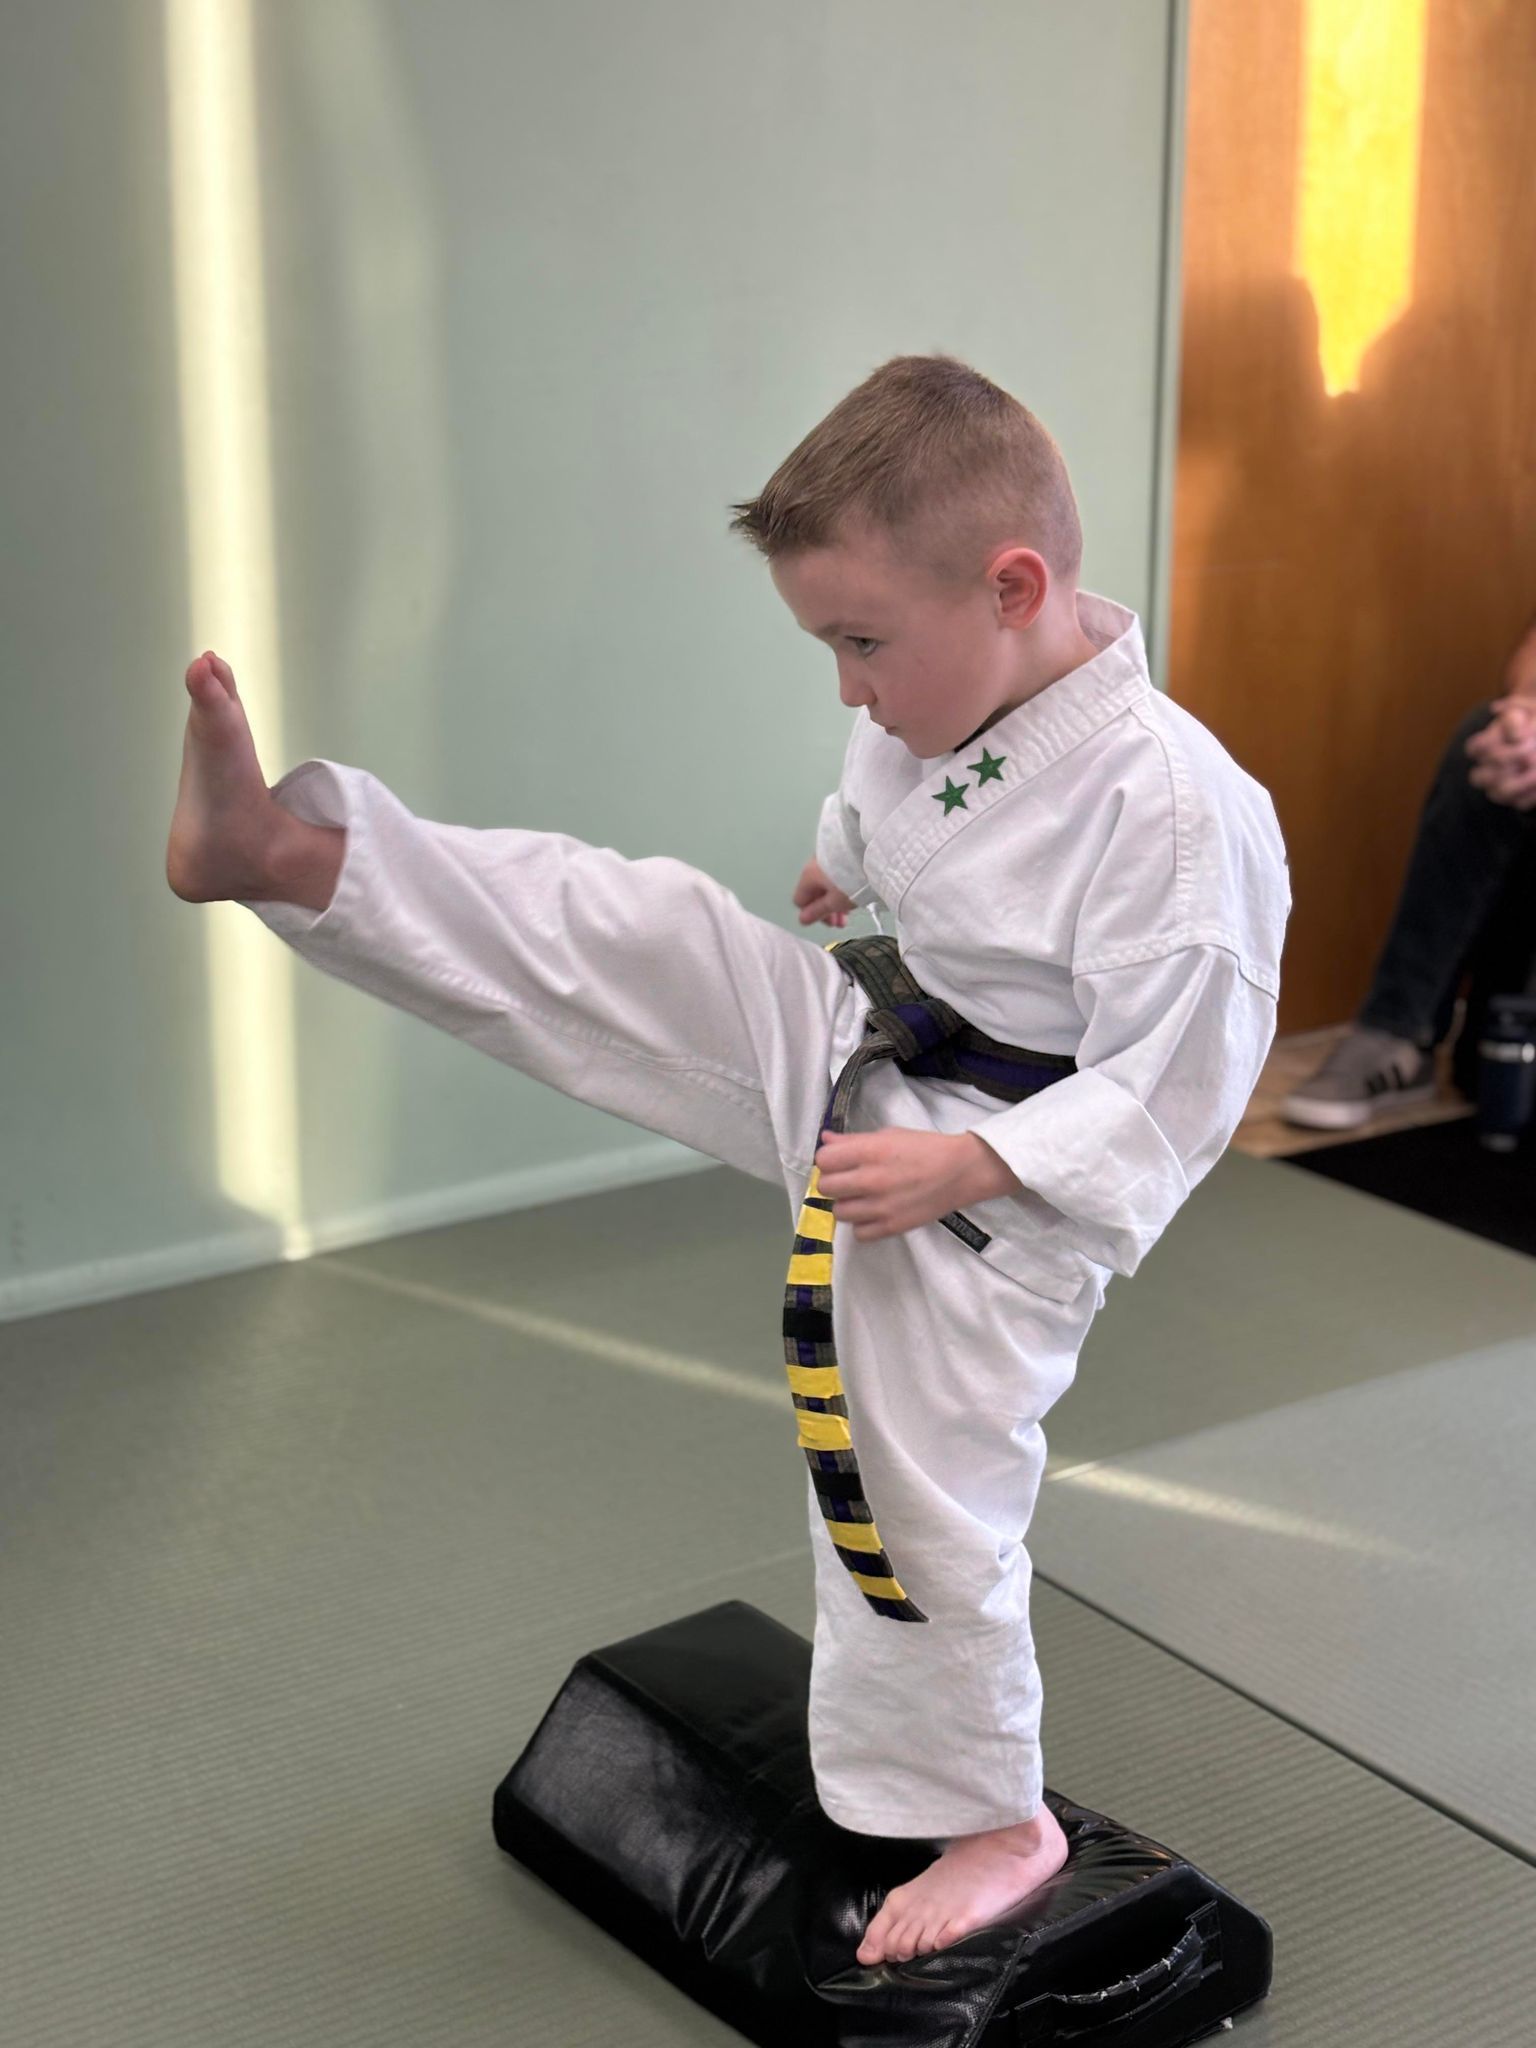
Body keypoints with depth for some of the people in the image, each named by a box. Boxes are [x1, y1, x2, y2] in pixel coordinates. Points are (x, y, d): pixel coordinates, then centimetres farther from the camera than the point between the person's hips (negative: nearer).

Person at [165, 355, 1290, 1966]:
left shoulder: (1178, 813, -30)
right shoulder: (951, 703, -6)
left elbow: (1172, 1087, -25)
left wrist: (966, 1163, -29)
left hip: (991, 1200, -6)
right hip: (851, 1060, 7)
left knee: (928, 1508, 4)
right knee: (592, 932, -8)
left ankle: (990, 1822, 27)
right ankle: (282, 852, 0)